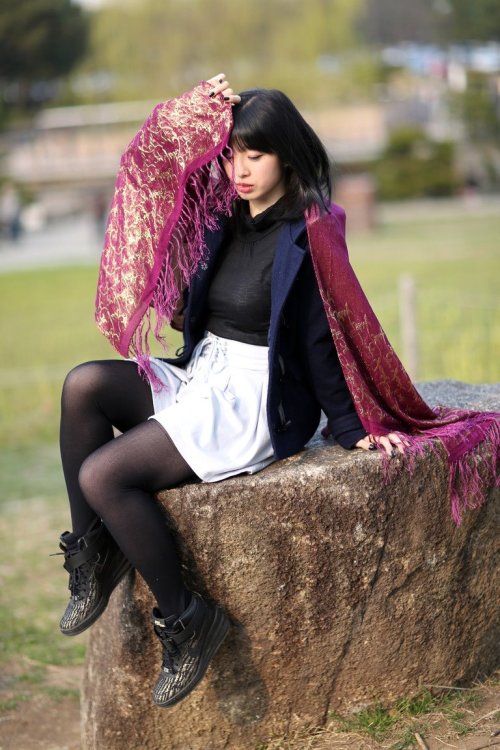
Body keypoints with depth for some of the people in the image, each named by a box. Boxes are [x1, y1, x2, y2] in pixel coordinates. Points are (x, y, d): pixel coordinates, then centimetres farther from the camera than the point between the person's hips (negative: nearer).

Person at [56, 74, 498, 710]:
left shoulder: (304, 238, -11)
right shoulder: (224, 218, 10)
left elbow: (320, 343, -8)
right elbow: (148, 160, 19)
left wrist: (351, 430, -7)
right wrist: (199, 107, 7)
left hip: (256, 403, -8)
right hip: (200, 376, 8)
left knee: (103, 475, -21)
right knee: (83, 386, -17)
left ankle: (185, 620, -7)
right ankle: (91, 556, -7)